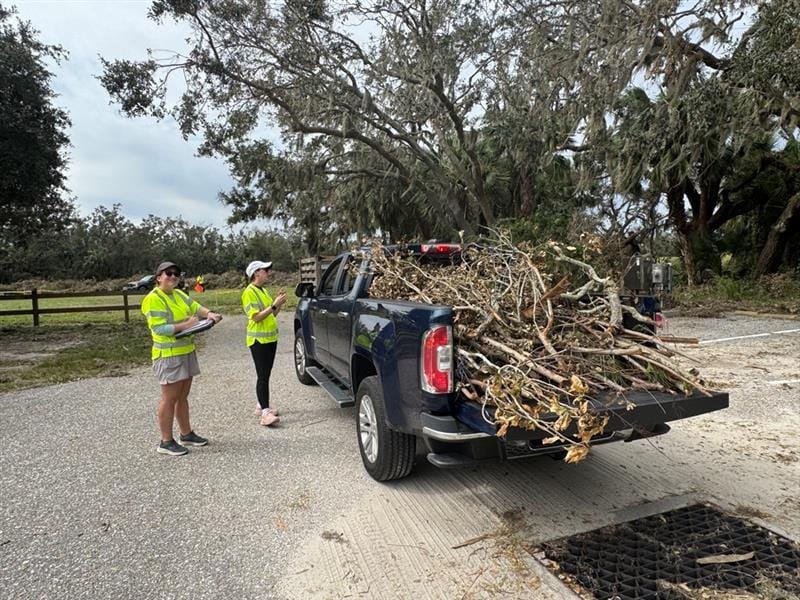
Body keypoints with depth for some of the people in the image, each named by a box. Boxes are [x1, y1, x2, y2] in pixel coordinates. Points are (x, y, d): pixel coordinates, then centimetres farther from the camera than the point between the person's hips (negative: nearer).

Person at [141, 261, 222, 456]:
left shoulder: (179, 294, 13)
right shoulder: (153, 299, -12)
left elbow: (195, 307, 4)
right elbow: (159, 328, -19)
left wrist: (209, 314, -17)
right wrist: (185, 325, -24)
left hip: (187, 352, 8)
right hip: (168, 355, -8)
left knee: (183, 396, 16)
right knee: (169, 398, -1)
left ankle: (186, 434, 26)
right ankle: (166, 442, 9)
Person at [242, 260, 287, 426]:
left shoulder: (263, 291, 15)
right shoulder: (249, 292, -13)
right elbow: (256, 317, -20)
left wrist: (279, 303, 1)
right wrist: (274, 305, -22)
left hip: (271, 338, 9)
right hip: (258, 340, -9)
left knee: (266, 375, 13)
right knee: (263, 376, -11)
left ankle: (263, 405, 23)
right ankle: (265, 413, -12)